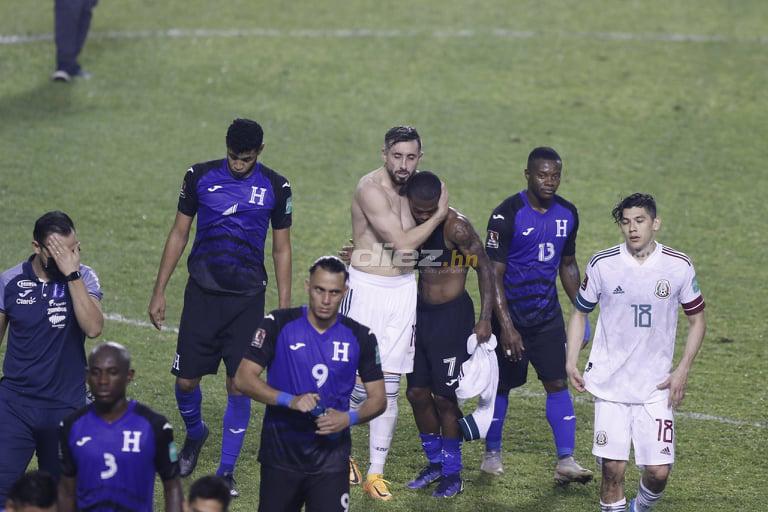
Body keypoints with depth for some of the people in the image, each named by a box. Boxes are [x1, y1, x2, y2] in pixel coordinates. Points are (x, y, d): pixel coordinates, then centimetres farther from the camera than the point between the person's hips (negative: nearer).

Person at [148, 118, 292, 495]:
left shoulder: (275, 188, -1)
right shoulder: (200, 177, -1)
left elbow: (282, 249, 6)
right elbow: (179, 234, 7)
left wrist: (284, 309, 3)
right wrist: (159, 291, 5)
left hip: (247, 298, -1)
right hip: (202, 293, 1)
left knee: (239, 386, -3)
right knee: (186, 379, 1)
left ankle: (226, 472, 9)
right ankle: (194, 434, 34)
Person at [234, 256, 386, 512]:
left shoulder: (359, 337, 2)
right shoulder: (279, 325, -3)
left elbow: (378, 399, 7)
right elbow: (243, 378, -7)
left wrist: (349, 418, -13)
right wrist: (290, 400, -20)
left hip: (330, 457, 0)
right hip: (281, 452, 0)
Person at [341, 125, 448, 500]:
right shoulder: (371, 188, -16)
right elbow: (403, 242, -19)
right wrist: (439, 215, -10)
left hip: (403, 290, 6)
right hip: (366, 288, -6)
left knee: (389, 386, 5)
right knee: (360, 382, -6)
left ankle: (376, 473, 10)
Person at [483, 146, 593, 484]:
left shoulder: (567, 214, 2)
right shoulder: (508, 215, -17)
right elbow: (493, 273, -17)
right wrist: (506, 326, -22)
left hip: (548, 315, 4)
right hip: (510, 314, -4)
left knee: (558, 383, -5)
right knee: (501, 385, 7)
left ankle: (566, 461, -7)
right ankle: (492, 454, 25)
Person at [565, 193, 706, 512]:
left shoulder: (679, 266, -4)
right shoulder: (602, 265, -4)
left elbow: (697, 319, 8)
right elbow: (580, 312, 11)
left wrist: (683, 370, -2)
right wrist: (571, 361, 0)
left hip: (656, 387, 0)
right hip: (609, 383, 0)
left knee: (659, 471, -4)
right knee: (613, 467, -6)